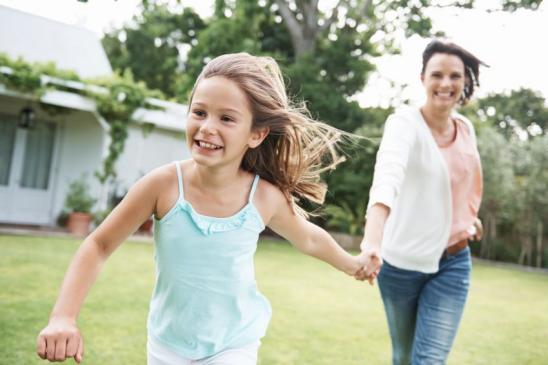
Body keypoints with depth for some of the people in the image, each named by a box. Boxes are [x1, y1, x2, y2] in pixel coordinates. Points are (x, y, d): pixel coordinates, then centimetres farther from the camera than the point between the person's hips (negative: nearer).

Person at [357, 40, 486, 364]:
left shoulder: (466, 128, 1)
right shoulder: (405, 123, -19)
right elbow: (387, 178, -39)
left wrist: (469, 216, 17)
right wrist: (372, 241, -54)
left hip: (453, 262, 4)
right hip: (402, 260, -4)